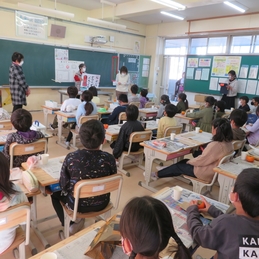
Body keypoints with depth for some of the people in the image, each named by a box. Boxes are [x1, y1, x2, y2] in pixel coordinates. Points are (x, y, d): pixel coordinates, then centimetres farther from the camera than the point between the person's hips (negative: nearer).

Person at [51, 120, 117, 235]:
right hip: (101, 203, 3)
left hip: (78, 204, -2)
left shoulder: (71, 158, -25)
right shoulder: (109, 159, -21)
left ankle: (70, 225, 25)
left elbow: (63, 186, -12)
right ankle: (79, 220, 32)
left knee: (55, 193, 27)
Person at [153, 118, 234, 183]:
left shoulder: (215, 145, -33)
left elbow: (201, 160, -24)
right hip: (214, 170, 8)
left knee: (179, 166, 10)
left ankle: (158, 174, 29)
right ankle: (160, 173, 32)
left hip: (206, 173, -8)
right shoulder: (228, 142, -4)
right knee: (184, 161, 19)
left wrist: (189, 161, -7)